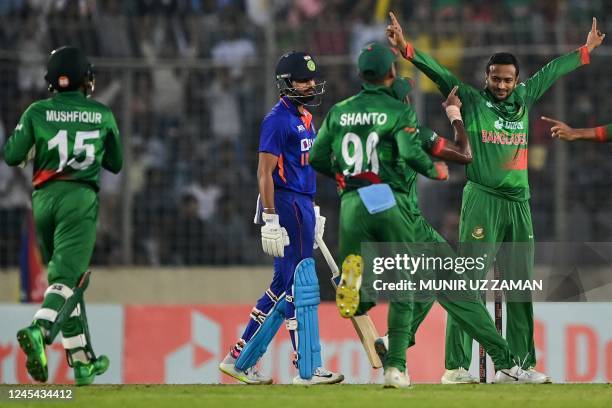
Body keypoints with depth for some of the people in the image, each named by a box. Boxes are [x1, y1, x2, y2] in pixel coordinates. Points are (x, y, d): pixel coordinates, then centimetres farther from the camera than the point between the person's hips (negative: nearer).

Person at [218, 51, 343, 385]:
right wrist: (270, 222, -21)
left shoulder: (306, 118, 17)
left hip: (303, 207, 10)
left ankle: (239, 359, 16)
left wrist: (314, 212, 23)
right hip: (285, 207, -10)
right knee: (301, 287, -7)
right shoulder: (278, 120, -12)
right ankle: (308, 369, -4)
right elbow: (265, 173, -16)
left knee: (283, 288, 11)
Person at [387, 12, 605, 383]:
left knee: (521, 285, 7)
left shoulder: (525, 100, 14)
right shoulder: (471, 101, 2)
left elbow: (552, 72, 26)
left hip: (519, 205, 5)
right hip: (482, 201, -5)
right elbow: (438, 72, -6)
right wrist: (406, 49, -18)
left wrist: (586, 50, 36)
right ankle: (456, 364, -12)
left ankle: (523, 363, 13)